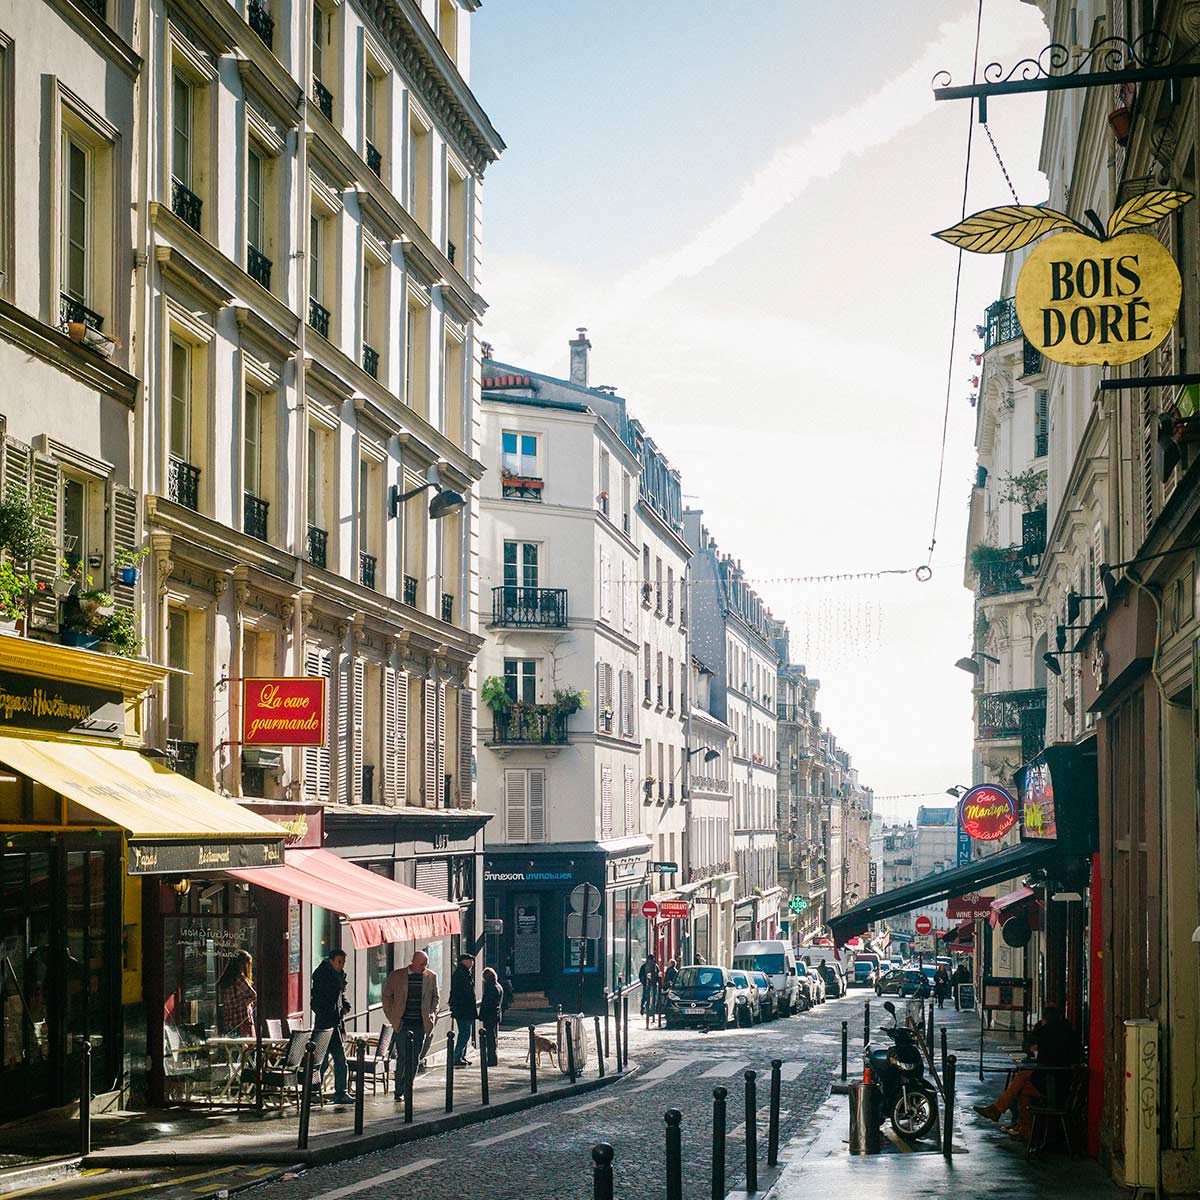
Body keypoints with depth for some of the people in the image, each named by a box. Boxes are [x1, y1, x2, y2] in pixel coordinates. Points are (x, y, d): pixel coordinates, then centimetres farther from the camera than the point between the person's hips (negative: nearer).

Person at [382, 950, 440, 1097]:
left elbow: (436, 997, 18)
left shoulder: (431, 977, 6)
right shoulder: (397, 976, 0)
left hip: (421, 1024, 2)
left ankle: (406, 1090, 10)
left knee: (415, 1058, 1)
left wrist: (432, 1015, 4)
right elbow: (387, 996, 5)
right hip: (403, 1024, -2)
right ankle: (399, 1092, 1)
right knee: (402, 1058, -6)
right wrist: (392, 1018, -2)